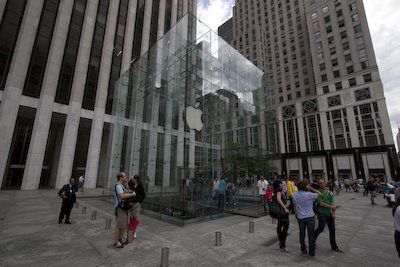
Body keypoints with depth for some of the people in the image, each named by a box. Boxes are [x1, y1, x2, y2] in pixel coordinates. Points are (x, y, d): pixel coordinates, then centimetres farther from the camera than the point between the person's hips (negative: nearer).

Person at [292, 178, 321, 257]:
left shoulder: (295, 195, -8)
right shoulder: (310, 195, -20)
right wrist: (311, 188, -6)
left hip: (300, 217, 3)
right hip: (310, 216, -3)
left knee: (302, 234, 17)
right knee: (311, 235, 11)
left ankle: (303, 250, 28)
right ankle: (311, 252, 22)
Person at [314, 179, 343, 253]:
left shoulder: (330, 193, 5)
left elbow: (332, 203, -1)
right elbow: (321, 203, -15)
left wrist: (333, 212, -9)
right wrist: (331, 207, -15)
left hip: (329, 213, 5)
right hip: (322, 213, -5)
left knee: (332, 230, 10)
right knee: (321, 228, -4)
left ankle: (334, 247, 25)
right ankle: (313, 238, 23)